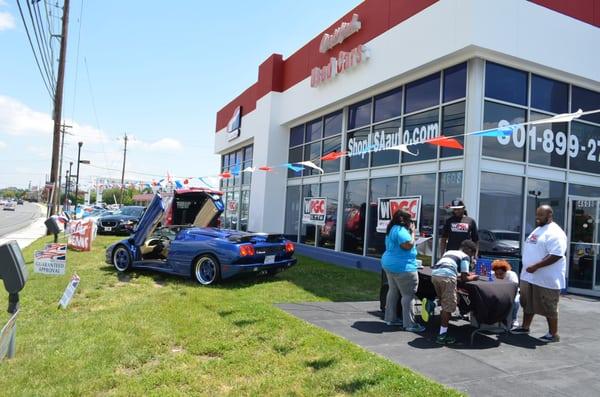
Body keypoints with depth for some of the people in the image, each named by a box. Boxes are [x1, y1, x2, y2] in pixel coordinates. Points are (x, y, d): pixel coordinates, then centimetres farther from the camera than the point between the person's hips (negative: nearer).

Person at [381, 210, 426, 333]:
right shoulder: (401, 230, -18)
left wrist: (409, 231, 14)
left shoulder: (392, 229, 14)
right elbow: (408, 245, -24)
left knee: (393, 291, 16)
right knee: (408, 294, -5)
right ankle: (409, 324, -3)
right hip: (402, 267, -11)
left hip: (389, 264, 11)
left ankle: (390, 318, 22)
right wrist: (412, 232, -12)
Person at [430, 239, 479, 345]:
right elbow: (464, 278, 7)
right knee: (448, 307, 2)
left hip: (434, 274, 7)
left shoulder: (449, 252, 32)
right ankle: (442, 336, 4)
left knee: (445, 305, 20)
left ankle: (443, 331, 26)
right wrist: (473, 277, 28)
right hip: (446, 277, -7)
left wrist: (466, 274, 43)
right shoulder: (465, 256, 14)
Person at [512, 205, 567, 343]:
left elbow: (556, 255, -26)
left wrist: (535, 266, -26)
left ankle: (553, 334, 14)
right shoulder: (537, 230, 15)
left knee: (548, 307, 2)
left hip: (546, 279, -9)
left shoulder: (554, 233, -17)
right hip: (529, 276, 9)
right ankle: (525, 327, 30)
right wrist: (529, 268, 16)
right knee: (527, 303, 17)